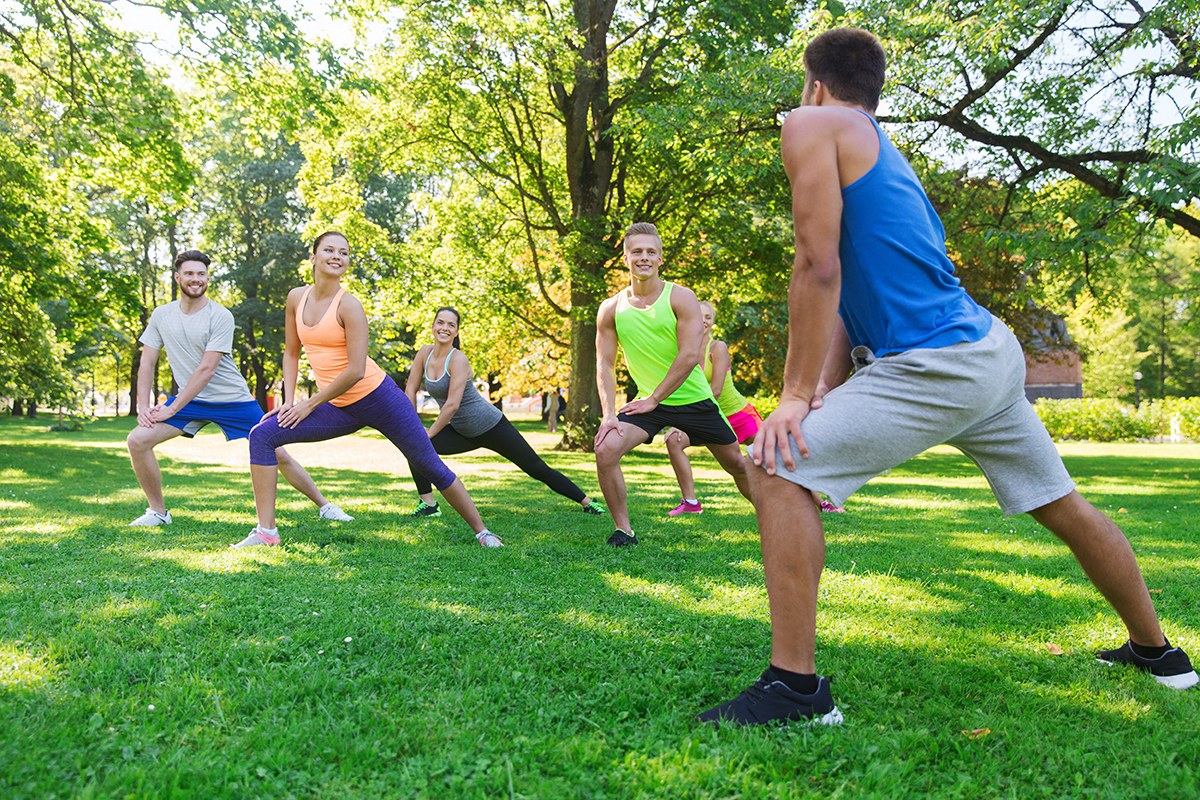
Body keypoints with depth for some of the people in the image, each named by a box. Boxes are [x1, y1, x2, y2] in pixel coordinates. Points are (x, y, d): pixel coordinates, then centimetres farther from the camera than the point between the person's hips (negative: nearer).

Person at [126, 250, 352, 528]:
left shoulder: (220, 316, -13)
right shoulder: (162, 315, 2)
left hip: (233, 400, -3)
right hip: (191, 400, 4)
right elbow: (147, 362, 5)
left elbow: (206, 369, -18)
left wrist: (172, 409, -19)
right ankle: (158, 512, 4)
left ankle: (324, 506, 14)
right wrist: (144, 405, -8)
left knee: (279, 455, -4)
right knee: (137, 440, -14)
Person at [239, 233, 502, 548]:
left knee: (430, 466, -1)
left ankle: (481, 531, 16)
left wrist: (310, 404, -12)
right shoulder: (296, 298, 4)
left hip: (378, 397, -6)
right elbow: (291, 353, 15)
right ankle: (266, 531, -4)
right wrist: (289, 400, 5)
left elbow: (356, 371, -18)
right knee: (262, 435, -8)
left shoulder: (348, 305, -15)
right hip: (339, 410, 6)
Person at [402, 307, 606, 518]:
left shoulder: (458, 359, -22)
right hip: (462, 433, 6)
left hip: (491, 427, -6)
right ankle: (428, 505, 0)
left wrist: (428, 435, -20)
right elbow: (410, 391, 4)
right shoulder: (425, 354, -2)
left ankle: (587, 502, 12)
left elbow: (452, 404, -26)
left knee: (538, 469, -1)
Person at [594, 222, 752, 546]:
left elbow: (689, 356, -17)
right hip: (648, 402, 1)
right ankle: (623, 530, -6)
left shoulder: (681, 298, -11)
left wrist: (653, 399, -18)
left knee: (738, 464, 8)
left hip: (693, 399, -1)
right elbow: (605, 364, -2)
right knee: (606, 449, -22)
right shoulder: (611, 309, -2)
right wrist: (608, 415, -14)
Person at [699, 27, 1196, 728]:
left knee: (779, 469, -10)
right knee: (1064, 506, 23)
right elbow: (853, 288, 16)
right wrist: (825, 390, 6)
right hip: (996, 352, 10)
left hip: (940, 367, -10)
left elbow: (819, 269, -13)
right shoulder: (884, 152, 24)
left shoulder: (815, 125, -2)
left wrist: (796, 397, -12)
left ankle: (796, 685, -10)